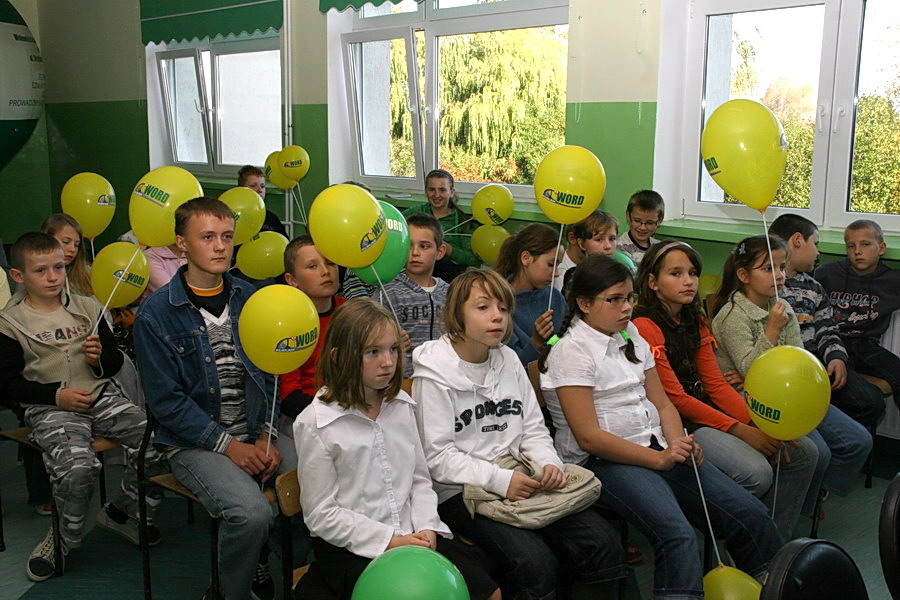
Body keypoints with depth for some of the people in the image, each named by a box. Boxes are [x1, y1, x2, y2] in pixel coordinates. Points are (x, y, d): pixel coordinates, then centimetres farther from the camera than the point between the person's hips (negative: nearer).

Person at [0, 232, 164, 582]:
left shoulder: (87, 307, 11)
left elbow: (116, 362, 15)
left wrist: (100, 358, -8)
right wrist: (57, 395, -14)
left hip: (101, 397, 4)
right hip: (50, 408, -4)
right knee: (77, 467, -31)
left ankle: (122, 513, 7)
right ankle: (64, 539, 0)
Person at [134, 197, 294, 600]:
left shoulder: (249, 298, 8)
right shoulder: (156, 313, -6)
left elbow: (268, 374, 9)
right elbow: (166, 400, -9)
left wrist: (267, 437, -5)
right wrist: (229, 446, -15)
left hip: (256, 434, 5)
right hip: (194, 441, -4)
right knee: (250, 512, -30)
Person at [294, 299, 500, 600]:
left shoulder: (402, 406, 4)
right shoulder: (315, 424, -12)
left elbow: (420, 479, 10)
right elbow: (321, 514, -10)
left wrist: (426, 529, -6)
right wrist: (388, 541, -14)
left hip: (411, 537, 5)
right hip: (351, 548, -5)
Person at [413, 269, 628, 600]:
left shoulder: (509, 360, 13)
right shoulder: (434, 374, -7)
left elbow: (533, 429, 15)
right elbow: (437, 457, -12)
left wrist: (550, 464, -6)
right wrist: (498, 479, -20)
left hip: (521, 479, 6)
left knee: (602, 542, -12)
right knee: (535, 562, -28)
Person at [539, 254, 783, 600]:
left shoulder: (631, 339, 14)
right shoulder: (572, 351, -10)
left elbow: (662, 403, 14)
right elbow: (588, 437, -15)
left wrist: (680, 445, -7)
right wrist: (659, 459, -17)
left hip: (657, 448, 7)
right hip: (602, 461, -7)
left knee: (750, 514, -5)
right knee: (677, 536, -31)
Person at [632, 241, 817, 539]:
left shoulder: (695, 321, 13)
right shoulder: (645, 327, -14)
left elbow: (716, 384, 7)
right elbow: (674, 398, -17)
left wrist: (759, 423, -8)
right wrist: (739, 431, -18)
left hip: (705, 410, 9)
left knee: (803, 453, 1)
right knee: (756, 472, -27)